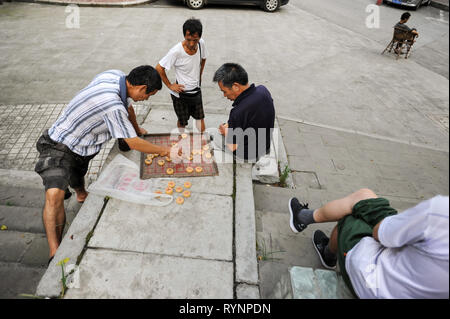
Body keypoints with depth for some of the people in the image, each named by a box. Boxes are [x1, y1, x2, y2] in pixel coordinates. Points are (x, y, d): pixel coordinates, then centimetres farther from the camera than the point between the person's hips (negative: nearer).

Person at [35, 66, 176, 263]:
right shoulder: (113, 106, -37)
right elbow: (133, 143, -26)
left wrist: (138, 129, 24)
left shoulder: (116, 75, -10)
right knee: (54, 195, -25)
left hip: (80, 145, 9)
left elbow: (127, 107, 10)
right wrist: (163, 151, -12)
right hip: (59, 148, -9)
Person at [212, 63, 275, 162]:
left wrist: (225, 131, -4)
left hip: (247, 155, -7)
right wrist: (230, 125, 4)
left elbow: (232, 147, -24)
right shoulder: (263, 90, -14)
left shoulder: (238, 112, -38)